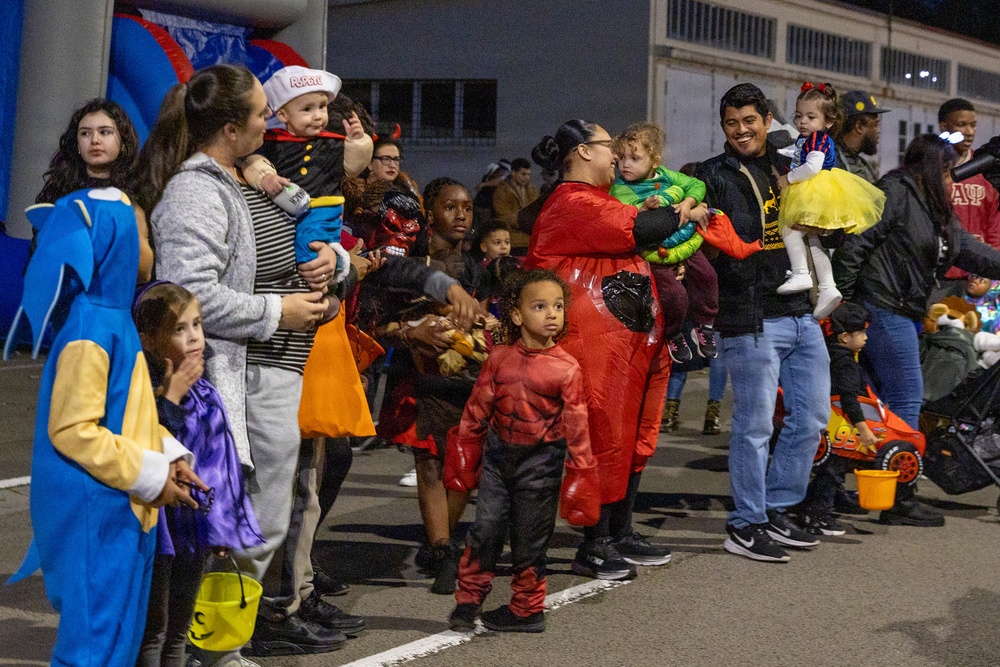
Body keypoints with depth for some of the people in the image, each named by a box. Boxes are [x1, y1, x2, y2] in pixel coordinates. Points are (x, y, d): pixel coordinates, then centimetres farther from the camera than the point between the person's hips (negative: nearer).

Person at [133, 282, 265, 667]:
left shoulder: (202, 392, 7)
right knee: (153, 632, 3)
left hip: (194, 526, 7)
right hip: (158, 526, -7)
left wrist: (222, 524, 19)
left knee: (179, 629, 17)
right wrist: (170, 399, -28)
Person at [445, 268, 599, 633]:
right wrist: (464, 451, 11)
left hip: (541, 458, -2)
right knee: (485, 528, 2)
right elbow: (477, 408, 7)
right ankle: (468, 599, 16)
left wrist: (580, 470, -5)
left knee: (529, 538, 7)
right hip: (498, 452, 2)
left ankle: (527, 609, 21)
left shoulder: (566, 368, -9)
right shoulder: (499, 359, -2)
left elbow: (576, 424, -6)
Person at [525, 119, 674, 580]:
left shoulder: (593, 201, 22)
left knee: (631, 434, 13)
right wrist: (680, 214, -6)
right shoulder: (572, 204, -14)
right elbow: (637, 229, -22)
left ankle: (620, 533, 22)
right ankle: (594, 546, -1)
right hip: (596, 340, -11)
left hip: (629, 339, 11)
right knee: (603, 435, -7)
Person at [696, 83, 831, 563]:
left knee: (813, 415, 11)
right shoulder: (714, 176, -1)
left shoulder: (788, 169, 17)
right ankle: (746, 526, 8)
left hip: (801, 314, 7)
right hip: (752, 319, -7)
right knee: (754, 425, -3)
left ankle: (776, 510, 24)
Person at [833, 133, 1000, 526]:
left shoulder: (933, 209, 18)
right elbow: (853, 246, -16)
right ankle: (899, 500, -3)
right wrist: (841, 300, -17)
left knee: (888, 398, 12)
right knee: (906, 397, -7)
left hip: (904, 313, 10)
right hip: (882, 307, -10)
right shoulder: (894, 193, -11)